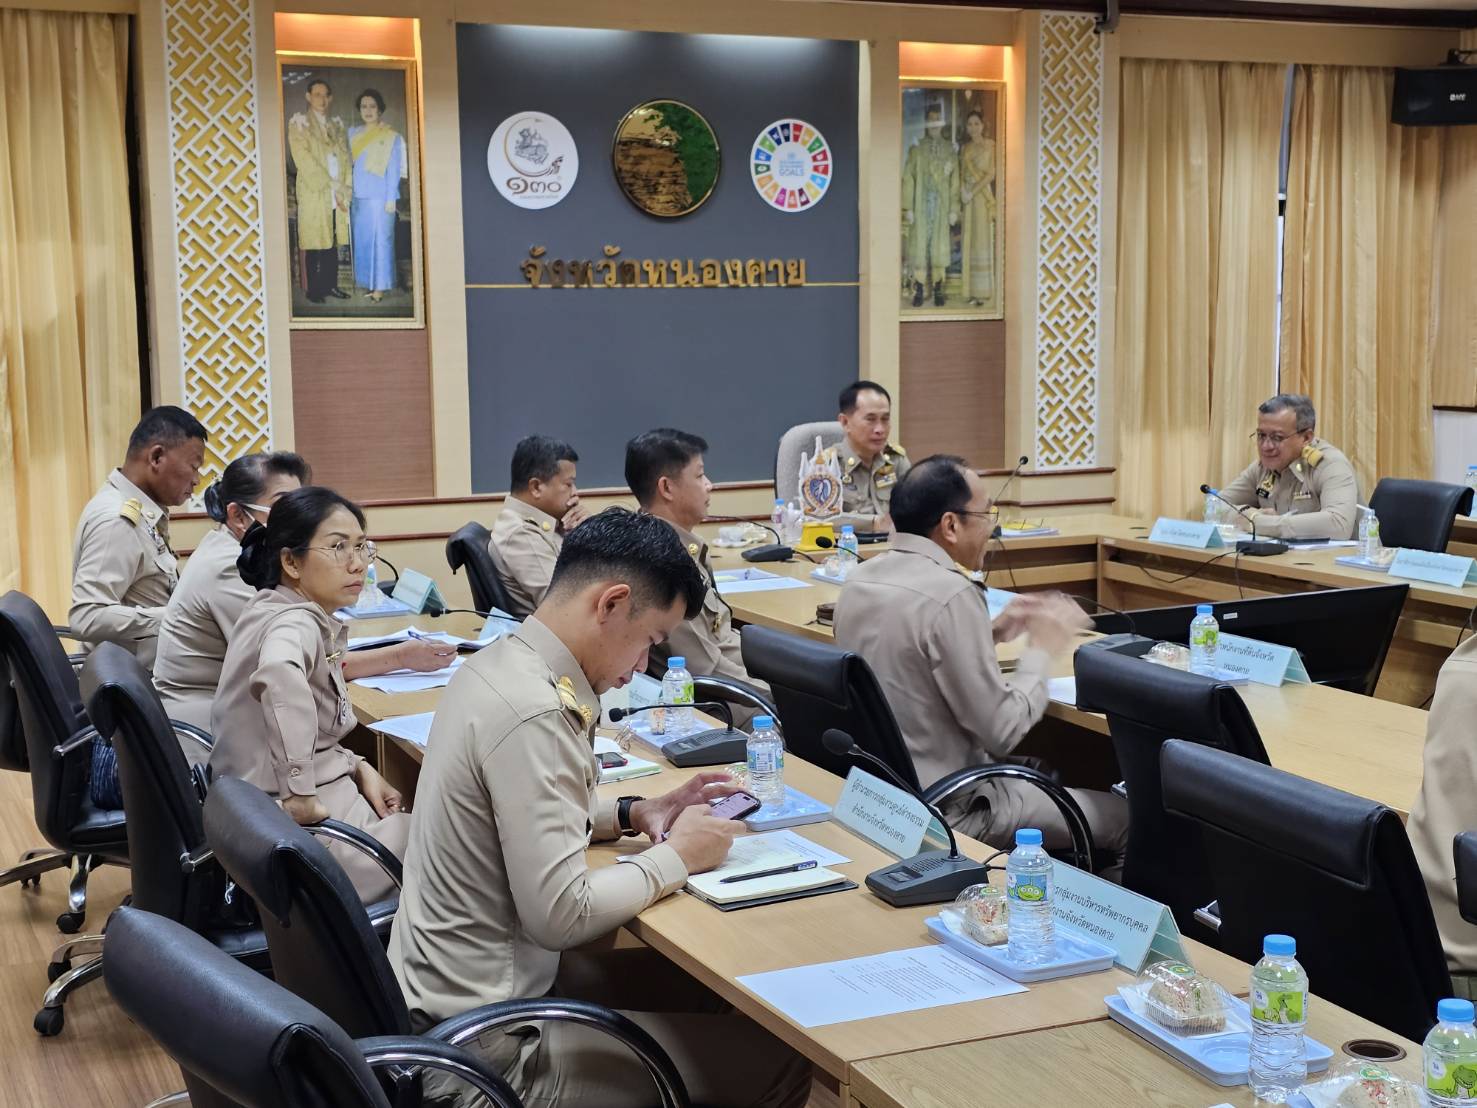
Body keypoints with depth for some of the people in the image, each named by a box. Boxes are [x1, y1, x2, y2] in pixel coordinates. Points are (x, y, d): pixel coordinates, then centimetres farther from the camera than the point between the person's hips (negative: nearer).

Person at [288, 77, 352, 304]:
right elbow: (305, 162, -8)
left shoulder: (336, 124, 17)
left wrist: (346, 188, -3)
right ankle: (314, 290, 3)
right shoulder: (298, 123, 0)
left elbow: (345, 157, 12)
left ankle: (330, 285, 14)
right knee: (314, 245, -2)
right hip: (313, 194, -5)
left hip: (338, 196, 5)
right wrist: (332, 187, -12)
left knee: (332, 243, 7)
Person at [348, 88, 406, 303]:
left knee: (380, 240, -4)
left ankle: (380, 287, -1)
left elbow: (394, 170, -4)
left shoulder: (391, 136, -2)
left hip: (380, 197, -5)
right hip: (358, 197, 5)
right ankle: (367, 284, 13)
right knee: (361, 240, 7)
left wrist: (391, 199, -9)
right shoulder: (353, 133, 11)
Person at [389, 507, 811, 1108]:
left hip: (451, 986, 10)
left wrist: (633, 813, 8)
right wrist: (675, 858, -11)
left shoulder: (497, 664, 3)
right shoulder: (531, 713, -26)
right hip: (486, 1041, -10)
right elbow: (560, 914, -26)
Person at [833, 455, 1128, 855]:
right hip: (942, 810, -9)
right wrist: (1040, 652, -6)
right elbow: (1001, 732, -21)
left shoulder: (861, 577, 1)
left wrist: (992, 633, 11)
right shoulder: (950, 594, -24)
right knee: (1119, 815, 6)